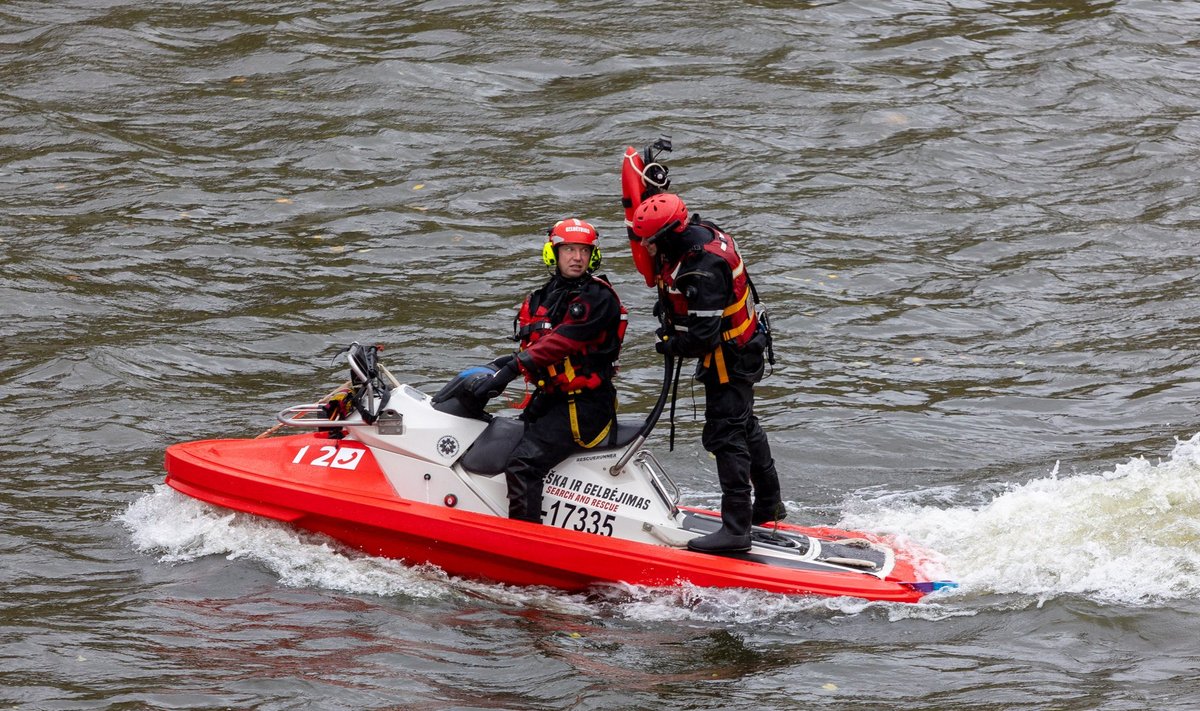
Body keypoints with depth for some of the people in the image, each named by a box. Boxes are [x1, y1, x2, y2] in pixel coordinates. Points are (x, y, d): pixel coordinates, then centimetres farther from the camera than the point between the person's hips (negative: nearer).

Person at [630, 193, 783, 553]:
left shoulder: (703, 273, -32)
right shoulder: (698, 231, -4)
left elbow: (702, 338, -31)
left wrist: (668, 344, -12)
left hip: (729, 358, -10)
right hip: (741, 348, 10)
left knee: (725, 436, -10)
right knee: (744, 426, 23)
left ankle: (736, 529, -10)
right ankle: (768, 504, 40)